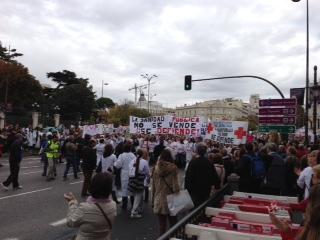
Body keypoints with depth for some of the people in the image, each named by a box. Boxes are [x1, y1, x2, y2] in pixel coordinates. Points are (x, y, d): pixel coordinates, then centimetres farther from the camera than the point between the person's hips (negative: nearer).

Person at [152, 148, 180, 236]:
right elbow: (175, 185, -14)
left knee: (162, 224, 12)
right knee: (173, 223, 11)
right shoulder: (172, 168, -12)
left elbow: (153, 186, 5)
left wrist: (153, 200, 14)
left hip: (159, 200, 3)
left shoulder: (156, 168, -2)